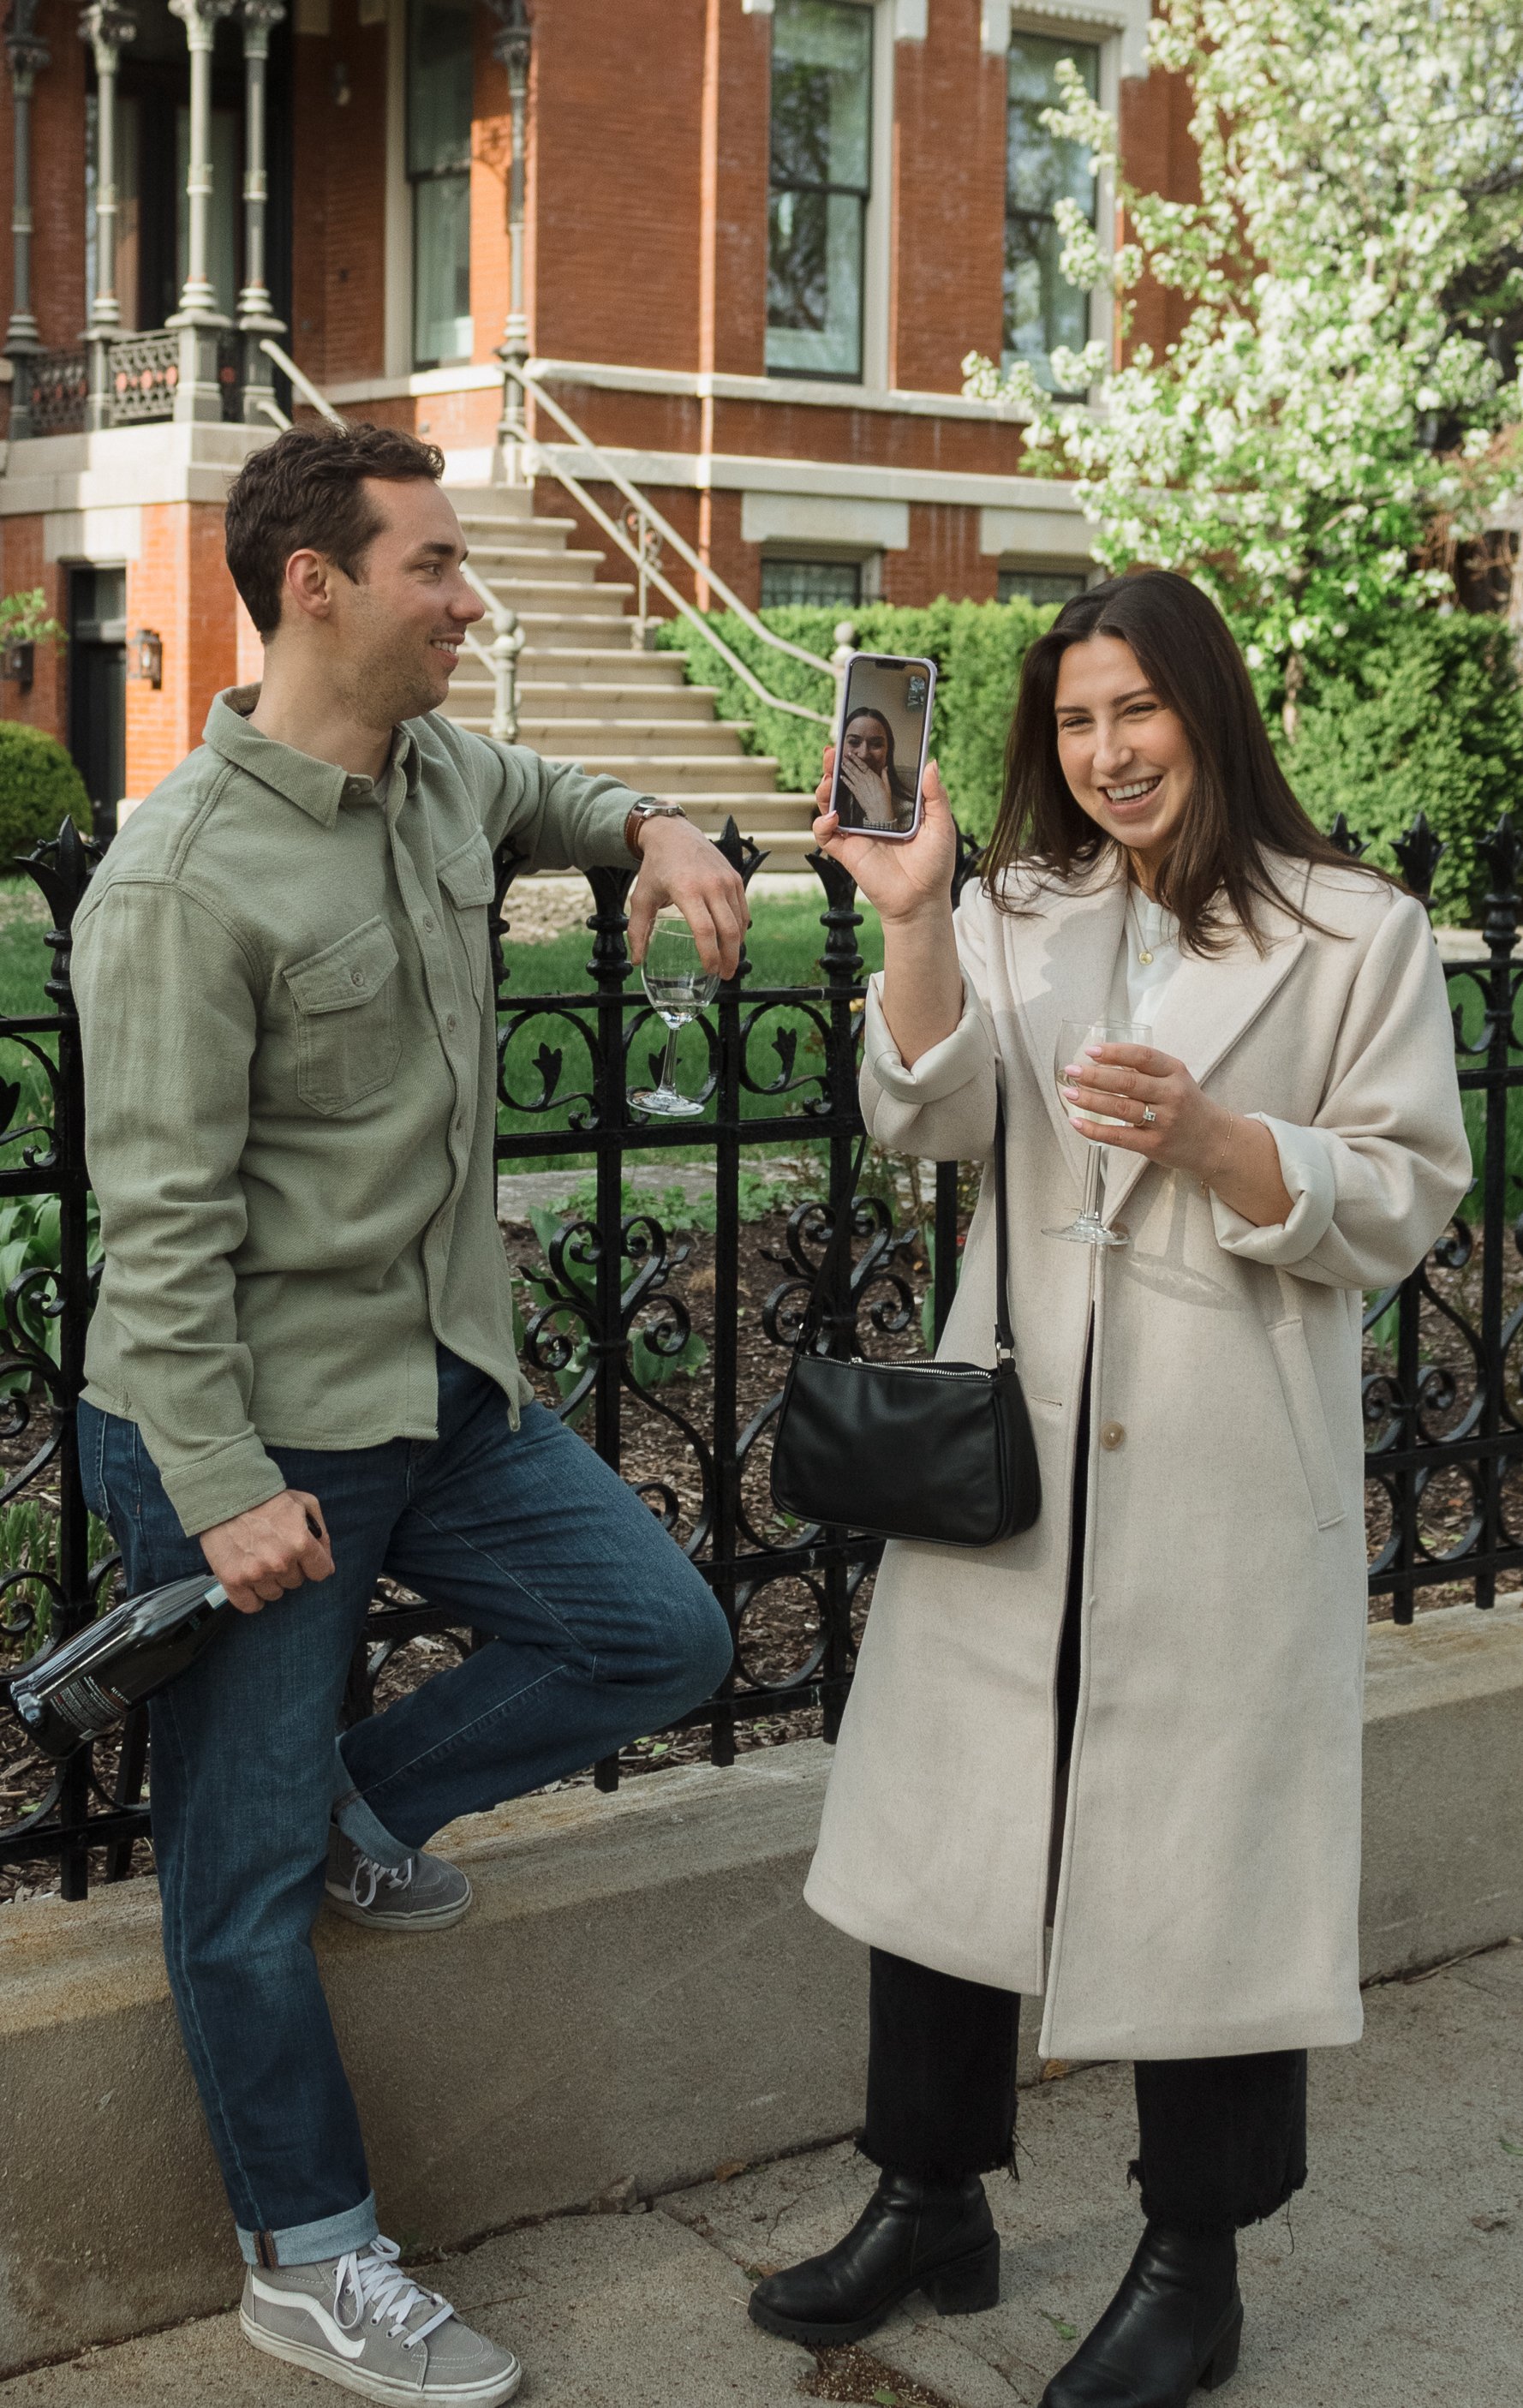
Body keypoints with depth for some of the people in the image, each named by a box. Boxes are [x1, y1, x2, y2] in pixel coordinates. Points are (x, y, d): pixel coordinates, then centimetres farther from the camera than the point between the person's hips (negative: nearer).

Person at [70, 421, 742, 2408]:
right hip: (257, 1426, -8)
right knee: (247, 1871, 4)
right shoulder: (185, 879, -20)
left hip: (447, 1387, 8)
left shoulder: (439, 777, 5)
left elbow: (543, 795, 32)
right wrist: (222, 1487, -21)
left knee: (661, 1636, 8)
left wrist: (654, 833, 11)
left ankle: (359, 1808, 27)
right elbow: (160, 1222, -20)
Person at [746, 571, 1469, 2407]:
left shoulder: (1356, 934, 0)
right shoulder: (1016, 917, 10)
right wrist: (911, 925, -21)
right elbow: (925, 1119, -6)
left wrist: (1208, 1135, -18)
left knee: (1204, 1852, 4)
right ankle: (930, 2206, 30)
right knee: (946, 1824, 11)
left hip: (1224, 1474, -4)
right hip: (1010, 1443, 4)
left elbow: (1404, 1206, -4)